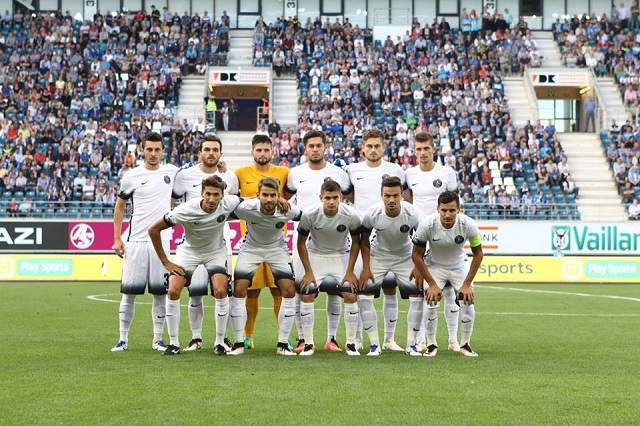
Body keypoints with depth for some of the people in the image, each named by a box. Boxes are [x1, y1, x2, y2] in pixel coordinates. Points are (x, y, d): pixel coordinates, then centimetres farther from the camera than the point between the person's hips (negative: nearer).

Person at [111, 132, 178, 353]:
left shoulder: (171, 171, 5)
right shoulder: (131, 176, 0)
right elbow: (119, 206, 10)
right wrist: (117, 238, 4)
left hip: (161, 241, 1)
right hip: (136, 242, -1)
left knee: (160, 292, 3)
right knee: (129, 292, 0)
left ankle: (158, 339, 13)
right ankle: (123, 339, 9)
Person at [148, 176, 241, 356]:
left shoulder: (229, 204, -25)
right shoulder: (186, 210, -31)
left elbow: (242, 200, 4)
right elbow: (153, 229, -21)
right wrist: (166, 262, -15)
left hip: (216, 252, 1)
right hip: (188, 251, -1)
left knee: (220, 291, -19)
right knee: (173, 291, -16)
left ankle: (220, 342, -3)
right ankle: (173, 343, -1)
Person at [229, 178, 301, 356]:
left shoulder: (288, 210, -26)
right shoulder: (245, 208, -29)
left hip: (277, 249, 1)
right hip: (251, 248, -1)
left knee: (289, 290, -12)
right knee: (239, 289, -15)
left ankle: (283, 344, -1)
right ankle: (239, 343, -3)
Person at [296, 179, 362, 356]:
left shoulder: (351, 216, -24)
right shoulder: (310, 215, -26)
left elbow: (356, 242, -7)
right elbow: (301, 243, -11)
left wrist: (350, 271, -9)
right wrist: (308, 272, -11)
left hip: (341, 255, 0)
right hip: (315, 255, 0)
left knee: (350, 296, -10)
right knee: (306, 295, -11)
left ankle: (351, 343, 4)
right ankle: (308, 343, 1)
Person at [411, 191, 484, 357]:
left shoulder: (468, 224, -28)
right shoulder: (427, 224, -30)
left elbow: (478, 254, -11)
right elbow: (417, 255, -17)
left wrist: (467, 284, -14)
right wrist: (432, 284, -18)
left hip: (459, 265, 1)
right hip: (435, 266, -1)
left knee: (468, 302, -11)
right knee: (430, 302, -17)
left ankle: (465, 344, 9)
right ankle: (431, 345, 2)